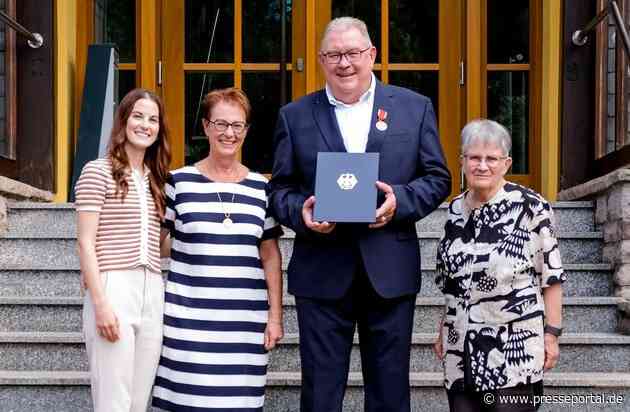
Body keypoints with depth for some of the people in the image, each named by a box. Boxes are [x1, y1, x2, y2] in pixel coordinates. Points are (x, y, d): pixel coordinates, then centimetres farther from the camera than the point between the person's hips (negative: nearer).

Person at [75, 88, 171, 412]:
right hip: (113, 288, -6)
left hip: (152, 292, 6)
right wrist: (100, 303, -14)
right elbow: (86, 243, -6)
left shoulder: (155, 180, 18)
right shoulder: (98, 171, -1)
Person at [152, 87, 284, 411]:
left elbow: (270, 255, 12)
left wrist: (275, 315, 8)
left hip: (246, 321, 2)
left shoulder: (260, 187, 9)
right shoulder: (179, 182, 2)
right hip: (190, 319, -2)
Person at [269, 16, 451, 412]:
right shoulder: (295, 116, 7)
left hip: (390, 271, 0)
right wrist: (300, 211, -13)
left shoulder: (415, 107, 7)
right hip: (321, 274, 0)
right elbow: (281, 188, 8)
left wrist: (400, 200, -12)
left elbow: (437, 178, 6)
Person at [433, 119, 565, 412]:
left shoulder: (531, 207, -6)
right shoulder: (455, 210, 9)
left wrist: (552, 333, -9)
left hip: (515, 347, -5)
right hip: (460, 351, 5)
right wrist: (443, 331, 16)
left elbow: (551, 275, -6)